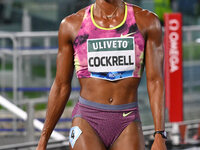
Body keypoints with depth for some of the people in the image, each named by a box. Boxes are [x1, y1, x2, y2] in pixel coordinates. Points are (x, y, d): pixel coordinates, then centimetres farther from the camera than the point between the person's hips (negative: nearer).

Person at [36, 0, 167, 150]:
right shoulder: (72, 24, 3)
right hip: (86, 122, -1)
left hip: (128, 123, 1)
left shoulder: (147, 21, 3)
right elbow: (61, 86, 9)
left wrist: (160, 136, -10)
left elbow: (155, 81, -1)